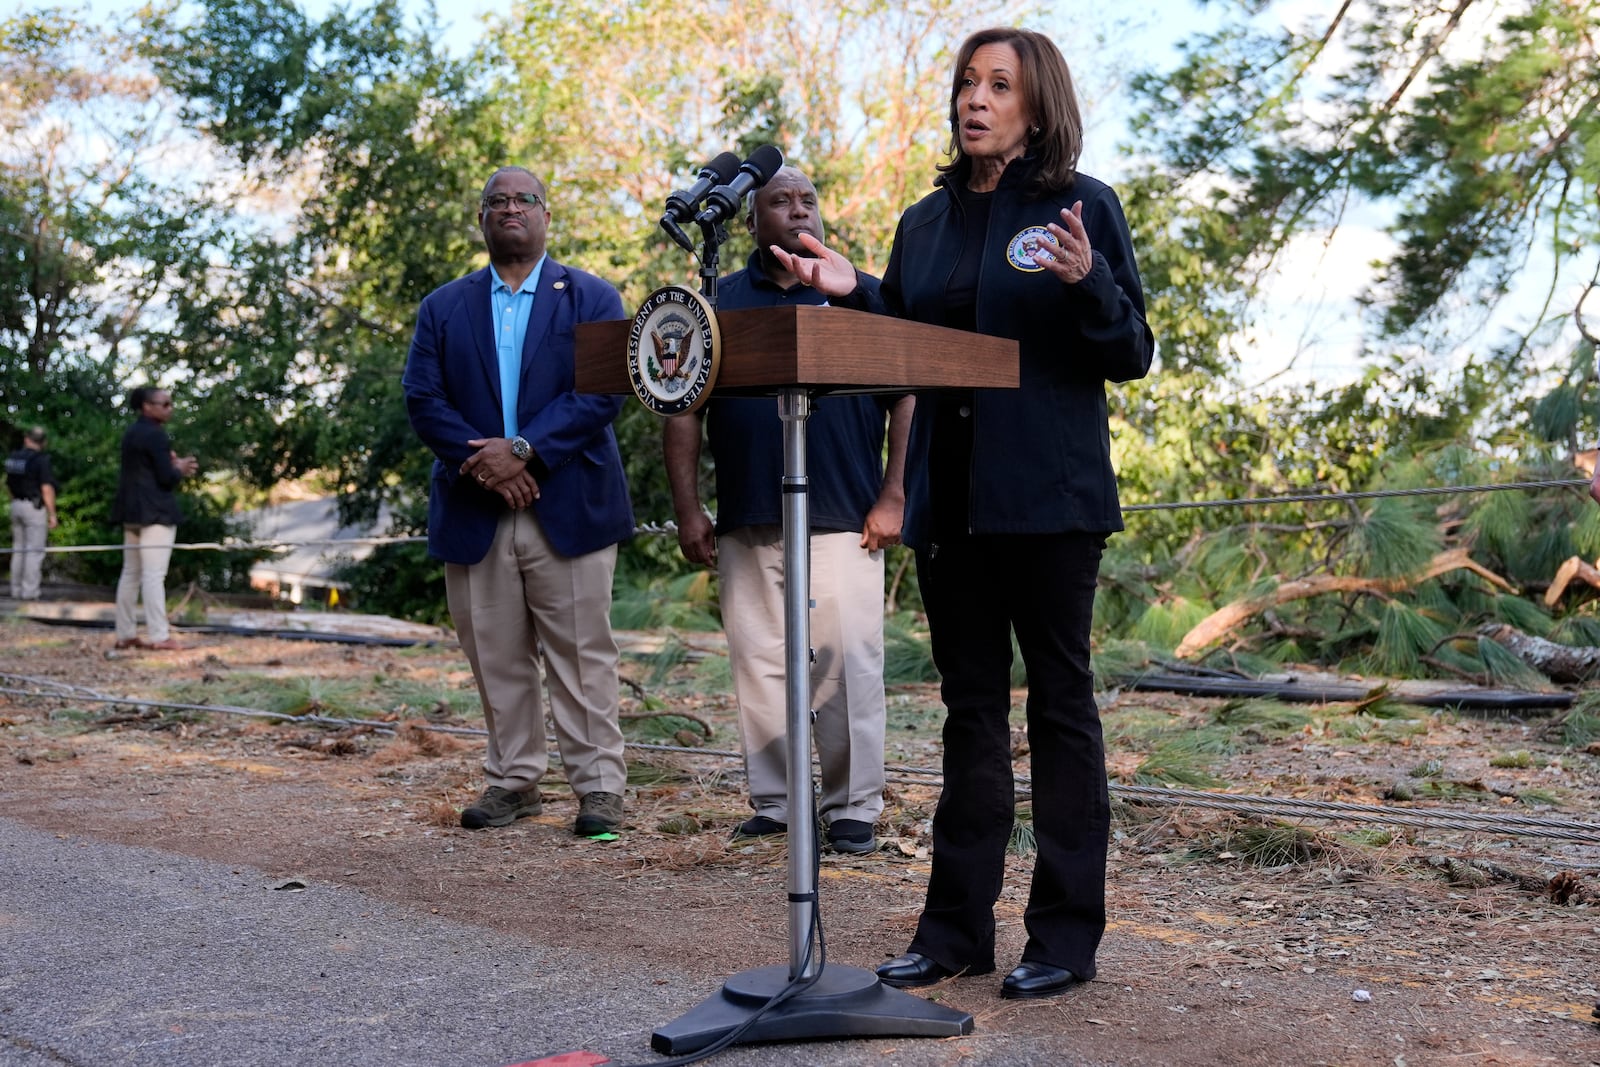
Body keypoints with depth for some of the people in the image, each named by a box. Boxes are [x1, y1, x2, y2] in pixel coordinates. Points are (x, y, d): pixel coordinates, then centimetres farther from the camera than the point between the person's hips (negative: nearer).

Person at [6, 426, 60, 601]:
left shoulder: (13, 458, 8)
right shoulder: (41, 460, -14)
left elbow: (9, 486, 14)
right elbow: (47, 489, -19)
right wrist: (52, 515, -13)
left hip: (17, 506, 7)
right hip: (35, 508, -7)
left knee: (19, 550, 12)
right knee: (35, 551, -5)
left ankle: (17, 591, 13)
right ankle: (29, 592, -8)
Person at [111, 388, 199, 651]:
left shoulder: (131, 433, 16)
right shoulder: (155, 435, -12)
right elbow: (166, 478, -16)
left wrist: (174, 466, 12)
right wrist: (179, 469, 3)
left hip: (132, 511, 9)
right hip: (155, 511, -9)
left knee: (130, 573, 10)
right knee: (154, 575, -11)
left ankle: (125, 634, 12)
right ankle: (159, 636, -12)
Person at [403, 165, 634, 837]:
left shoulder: (591, 298, 6)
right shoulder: (443, 308, 14)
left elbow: (603, 393, -6)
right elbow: (422, 399, 4)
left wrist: (523, 449, -16)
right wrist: (479, 460, -12)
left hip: (568, 507, -2)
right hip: (475, 515, 3)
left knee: (582, 655, -1)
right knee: (496, 657, 7)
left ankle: (599, 785, 5)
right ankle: (513, 781, 18)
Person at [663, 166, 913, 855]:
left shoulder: (862, 296, 9)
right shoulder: (717, 304, 13)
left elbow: (907, 399, 5)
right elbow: (683, 411, 11)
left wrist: (892, 499, -4)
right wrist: (687, 510, 2)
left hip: (843, 520, -2)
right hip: (745, 525, 2)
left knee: (847, 664, -4)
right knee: (758, 668, 5)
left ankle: (853, 808, 6)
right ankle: (773, 804, 14)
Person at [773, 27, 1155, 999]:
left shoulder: (1082, 207, -1)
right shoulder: (926, 222, 14)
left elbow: (1133, 355, -3)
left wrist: (1087, 282, -21)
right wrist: (849, 295, 0)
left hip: (1049, 492, -5)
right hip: (949, 496, 5)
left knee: (1061, 700, 2)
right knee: (970, 706, 10)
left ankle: (1067, 933, 10)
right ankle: (958, 926, 18)